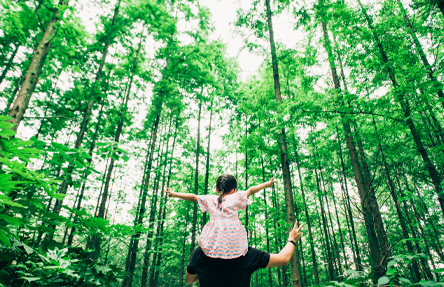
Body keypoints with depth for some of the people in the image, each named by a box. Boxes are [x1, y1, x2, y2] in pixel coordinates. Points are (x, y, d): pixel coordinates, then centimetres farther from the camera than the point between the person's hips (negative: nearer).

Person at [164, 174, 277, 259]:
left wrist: (174, 194, 32)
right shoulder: (236, 197, 8)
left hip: (212, 240, 2)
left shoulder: (210, 199, 14)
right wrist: (266, 184, 29)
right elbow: (250, 190, 16)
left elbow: (193, 196, 21)